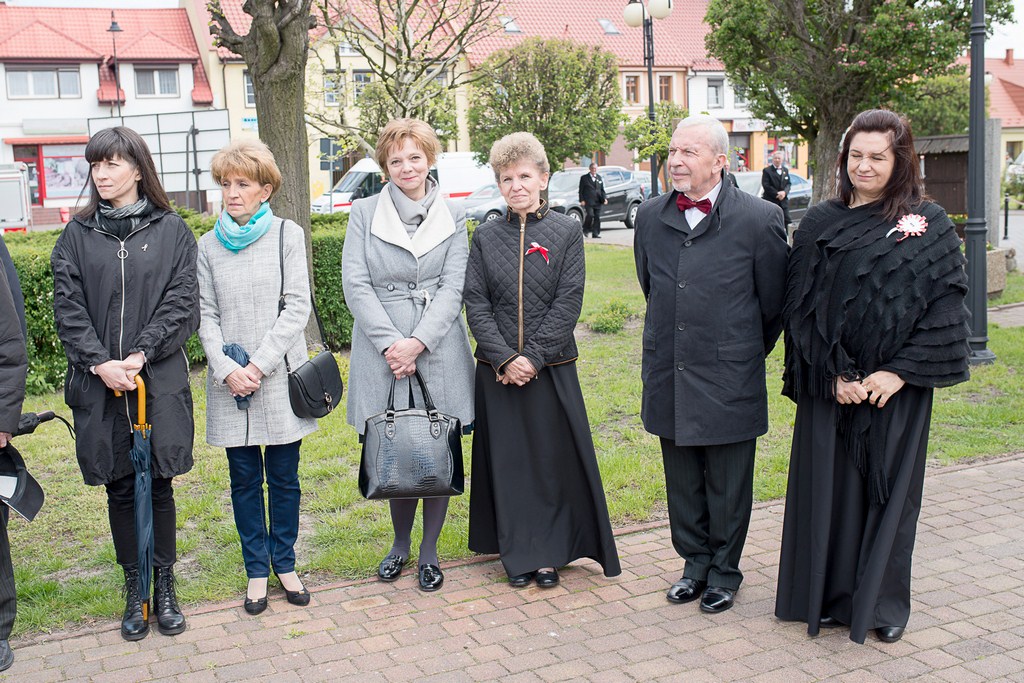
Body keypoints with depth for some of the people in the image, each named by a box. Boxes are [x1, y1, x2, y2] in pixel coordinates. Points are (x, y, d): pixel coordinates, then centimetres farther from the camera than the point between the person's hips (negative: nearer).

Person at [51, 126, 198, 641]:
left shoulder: (171, 231, 1)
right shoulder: (78, 235, 5)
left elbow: (182, 304, -5)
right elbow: (68, 308, 0)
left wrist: (140, 355, -15)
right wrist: (101, 364, -13)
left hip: (160, 381, -1)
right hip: (99, 384, 2)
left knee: (158, 483, 7)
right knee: (119, 488, 9)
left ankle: (165, 587, 21)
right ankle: (135, 592, 22)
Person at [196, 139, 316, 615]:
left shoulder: (287, 235, 1)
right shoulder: (209, 244, 6)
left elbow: (298, 306, -6)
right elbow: (205, 315, 4)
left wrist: (260, 365, -12)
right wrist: (228, 370, -10)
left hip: (280, 376, -1)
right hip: (230, 380, 2)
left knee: (284, 477, 8)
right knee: (244, 479, 8)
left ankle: (285, 563, 23)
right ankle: (257, 569, 21)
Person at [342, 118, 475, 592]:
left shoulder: (451, 217, 7)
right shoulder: (364, 214, 4)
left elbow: (453, 288, 0)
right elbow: (356, 286, -3)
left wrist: (417, 342, -13)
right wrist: (390, 344, -12)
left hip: (439, 352, 1)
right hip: (383, 352, 0)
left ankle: (429, 550, 19)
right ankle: (400, 541, 26)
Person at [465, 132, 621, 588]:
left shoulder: (566, 232, -1)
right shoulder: (486, 237, 4)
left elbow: (568, 302, -7)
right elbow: (476, 303, -2)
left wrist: (533, 356, -14)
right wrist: (505, 358, -13)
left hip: (552, 368, -1)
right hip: (498, 371, 2)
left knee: (553, 460, 4)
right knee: (508, 461, 7)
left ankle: (549, 553, 19)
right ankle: (517, 554, 21)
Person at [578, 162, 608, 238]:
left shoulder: (600, 178, 18)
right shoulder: (584, 178, 5)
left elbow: (602, 190, 19)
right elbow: (581, 190, 2)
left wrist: (604, 198, 3)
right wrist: (582, 200, -9)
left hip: (598, 201, 4)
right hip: (588, 201, -4)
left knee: (597, 217, 1)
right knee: (590, 215, -19)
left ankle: (596, 233, 6)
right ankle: (585, 229, 1)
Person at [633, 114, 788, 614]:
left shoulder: (759, 220, -10)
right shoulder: (651, 218, 4)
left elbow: (774, 303, 1)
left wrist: (744, 355, 10)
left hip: (729, 380, -4)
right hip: (669, 380, 4)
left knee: (728, 488, 9)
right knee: (682, 484, 15)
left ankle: (724, 572, 26)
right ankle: (695, 564, 32)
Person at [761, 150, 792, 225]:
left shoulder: (785, 170, 14)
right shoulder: (767, 170, -3)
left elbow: (788, 183, 12)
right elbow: (766, 185, -10)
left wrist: (784, 192, -10)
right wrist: (777, 194, -16)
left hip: (784, 201, 5)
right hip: (771, 201, -5)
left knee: (786, 221, 2)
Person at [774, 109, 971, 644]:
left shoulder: (928, 225, 0)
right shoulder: (820, 224, 2)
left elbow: (945, 305, -5)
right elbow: (802, 304, -1)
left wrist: (899, 371, -13)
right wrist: (835, 374, -11)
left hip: (898, 385, -1)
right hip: (829, 385, 1)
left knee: (888, 489, 7)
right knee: (829, 486, 6)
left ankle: (884, 602, 23)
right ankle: (831, 596, 21)